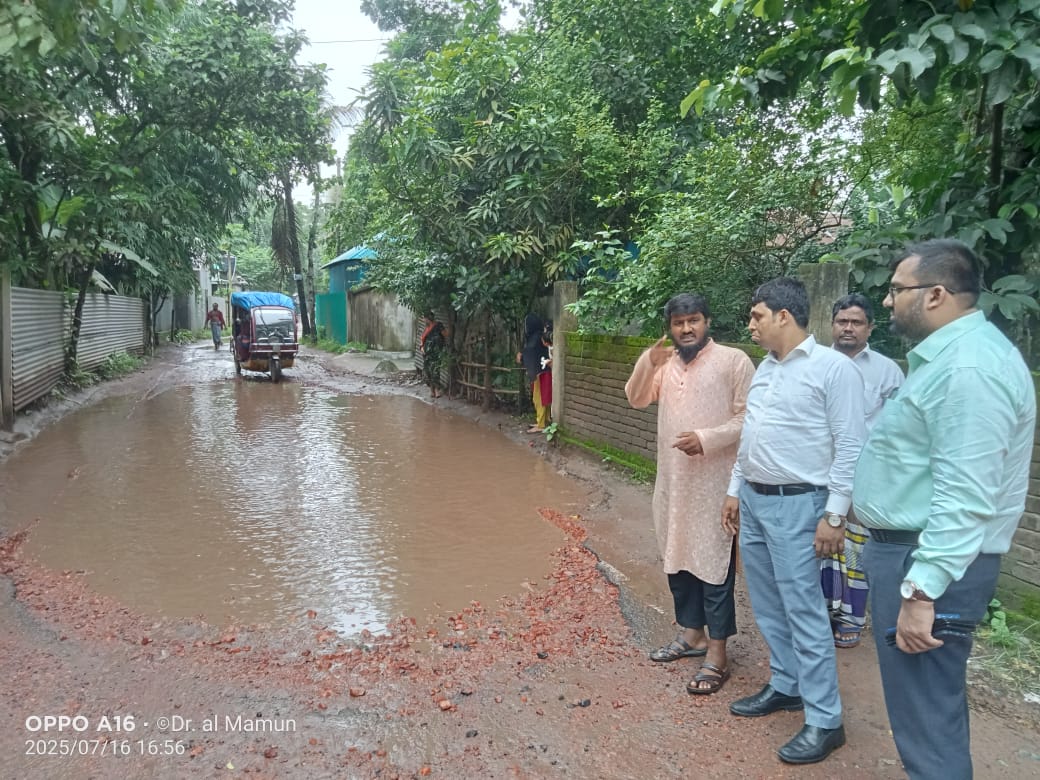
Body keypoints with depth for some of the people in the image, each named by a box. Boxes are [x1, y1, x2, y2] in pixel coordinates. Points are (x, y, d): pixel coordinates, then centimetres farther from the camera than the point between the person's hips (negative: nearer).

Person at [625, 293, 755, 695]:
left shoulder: (733, 361, -9)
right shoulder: (665, 363, 10)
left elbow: (748, 418, -12)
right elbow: (636, 399, 9)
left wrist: (707, 439, -23)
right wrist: (647, 362, -6)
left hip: (715, 483, -7)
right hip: (673, 481, 7)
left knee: (714, 564, 0)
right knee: (677, 558, 15)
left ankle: (717, 654, 11)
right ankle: (691, 633, 32)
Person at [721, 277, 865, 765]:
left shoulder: (833, 368, -12)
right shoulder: (764, 368, 12)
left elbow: (849, 446, -14)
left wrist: (835, 514, -17)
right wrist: (735, 490, 18)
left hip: (795, 505, -8)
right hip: (753, 500, 8)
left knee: (803, 610, -2)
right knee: (768, 605, 16)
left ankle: (824, 720, 10)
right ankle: (785, 686, 32)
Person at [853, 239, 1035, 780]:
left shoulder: (969, 366, -21)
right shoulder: (946, 353, 13)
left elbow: (965, 499, -27)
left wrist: (921, 590, -26)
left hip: (928, 562, -11)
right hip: (906, 549, 11)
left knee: (926, 719, 1)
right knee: (933, 703, 23)